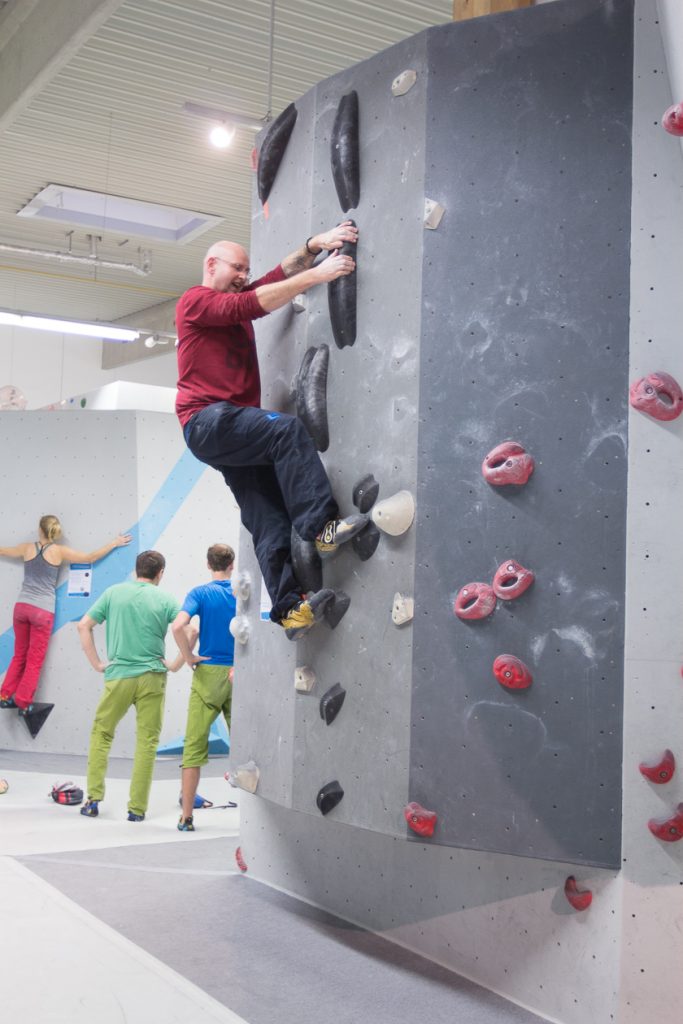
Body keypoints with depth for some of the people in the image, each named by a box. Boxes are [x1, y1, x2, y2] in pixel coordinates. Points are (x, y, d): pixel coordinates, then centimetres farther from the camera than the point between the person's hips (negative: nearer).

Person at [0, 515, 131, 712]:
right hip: (43, 611, -4)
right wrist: (114, 543, 9)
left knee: (19, 656, 18)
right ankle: (23, 703, 7)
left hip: (21, 607, 4)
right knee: (34, 661, 6)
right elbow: (90, 557, -1)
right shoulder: (59, 551, -3)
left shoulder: (27, 547, 6)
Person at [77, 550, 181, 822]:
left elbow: (84, 626, 3)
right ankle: (137, 808, 7)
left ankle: (94, 798, 13)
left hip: (118, 676, 1)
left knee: (101, 734, 17)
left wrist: (97, 664, 8)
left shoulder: (114, 592, 4)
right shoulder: (165, 599, -1)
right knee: (147, 742, 6)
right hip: (152, 677, -1)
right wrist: (176, 665, 0)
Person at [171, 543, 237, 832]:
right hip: (239, 675, 2)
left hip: (208, 674, -2)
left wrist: (189, 657, -7)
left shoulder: (200, 593, -3)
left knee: (195, 746, 4)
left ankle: (186, 817, 4)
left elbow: (178, 626, -20)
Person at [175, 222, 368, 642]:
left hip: (234, 429, 8)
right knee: (287, 428, -29)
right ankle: (321, 526, -34)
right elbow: (250, 306, -15)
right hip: (207, 422, -8)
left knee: (269, 517, -5)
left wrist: (315, 246, -5)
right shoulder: (195, 301, 1)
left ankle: (289, 607, -12)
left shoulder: (238, 298, 24)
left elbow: (283, 273, 13)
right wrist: (317, 275, -18)